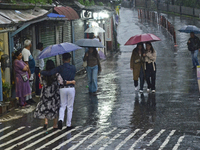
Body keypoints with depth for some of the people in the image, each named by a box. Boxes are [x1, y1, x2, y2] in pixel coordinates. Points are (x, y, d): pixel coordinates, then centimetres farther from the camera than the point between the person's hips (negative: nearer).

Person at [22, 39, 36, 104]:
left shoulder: (28, 50, 15)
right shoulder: (25, 51, -18)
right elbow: (26, 62, -22)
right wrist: (29, 72, -22)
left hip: (31, 71, 11)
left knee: (30, 86, 16)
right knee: (28, 86, -6)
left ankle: (30, 98, 23)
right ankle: (27, 99, -2)